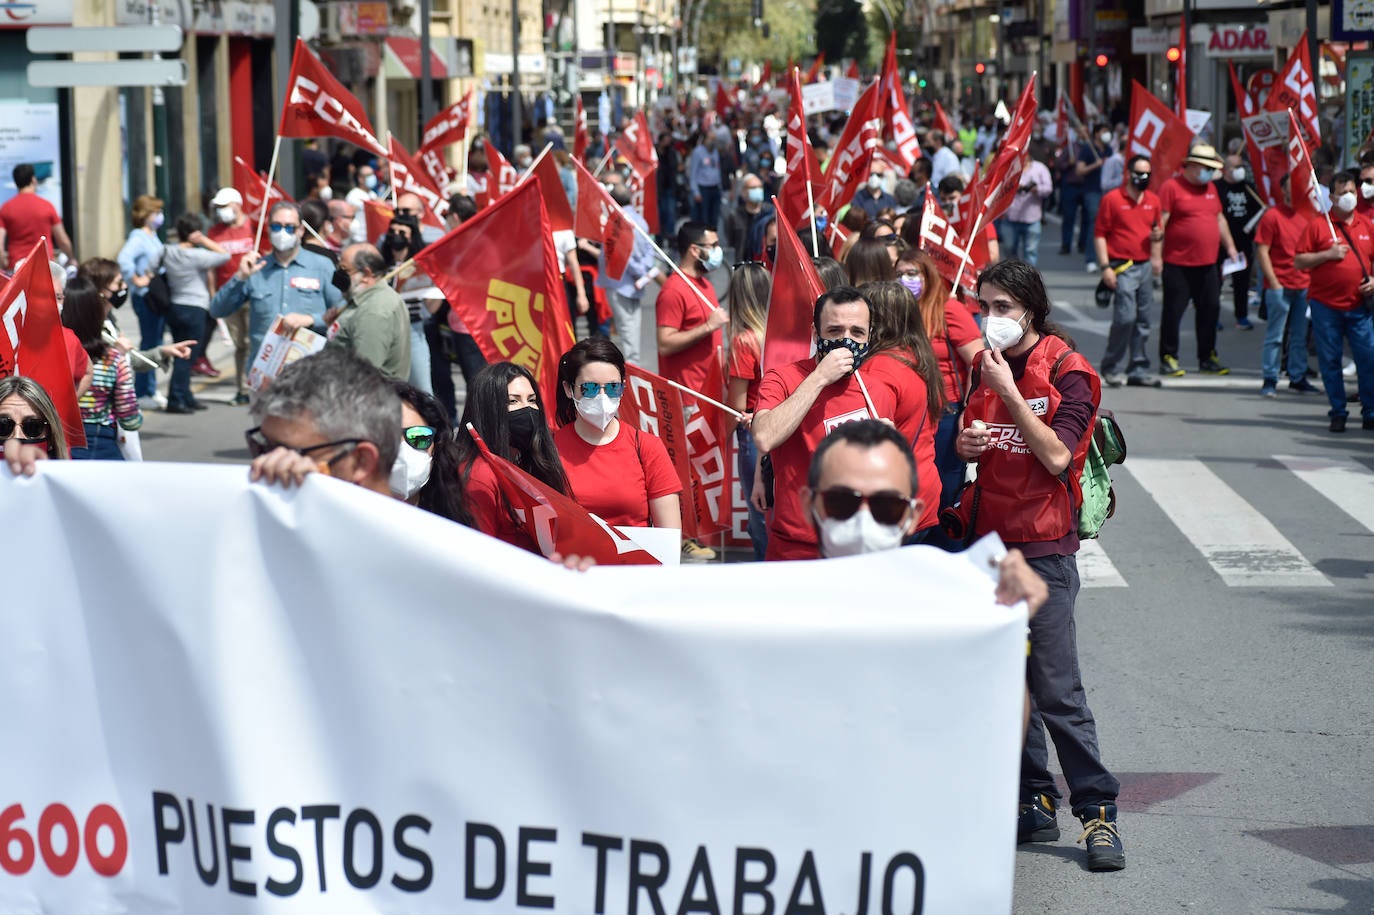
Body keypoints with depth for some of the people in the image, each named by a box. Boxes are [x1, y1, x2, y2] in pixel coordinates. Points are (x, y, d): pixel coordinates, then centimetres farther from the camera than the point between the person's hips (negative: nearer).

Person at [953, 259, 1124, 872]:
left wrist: (1009, 392, -22)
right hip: (989, 540, 7)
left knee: (1057, 689, -10)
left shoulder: (1068, 372, -8)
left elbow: (1057, 456, -18)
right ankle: (1035, 804, 16)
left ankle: (1099, 813, -4)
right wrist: (965, 443, 0)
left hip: (1043, 546, -7)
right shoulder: (986, 367, 12)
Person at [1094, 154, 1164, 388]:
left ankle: (1138, 370, 13)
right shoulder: (1112, 199, -5)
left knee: (1143, 320, 7)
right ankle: (1111, 368, -2)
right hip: (1122, 267, -6)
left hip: (1145, 266, 6)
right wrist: (1105, 267, -12)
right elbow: (1099, 234, -5)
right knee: (1125, 316, -14)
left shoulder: (1154, 200, 12)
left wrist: (1158, 235, 3)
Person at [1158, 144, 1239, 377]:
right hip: (1178, 264, -7)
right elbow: (1160, 222, -11)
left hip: (1207, 263, 7)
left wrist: (1230, 246, 21)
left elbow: (1220, 218, 25)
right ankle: (1168, 359, 7)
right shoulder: (1172, 187, -7)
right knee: (1174, 311, -1)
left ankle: (1208, 358, 19)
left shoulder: (1210, 188, 15)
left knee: (1210, 309, 9)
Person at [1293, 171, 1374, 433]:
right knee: (1329, 361, 2)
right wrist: (1327, 254, -13)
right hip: (1325, 305, -2)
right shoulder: (1317, 226, 2)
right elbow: (1298, 261, -1)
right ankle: (1338, 413, 12)